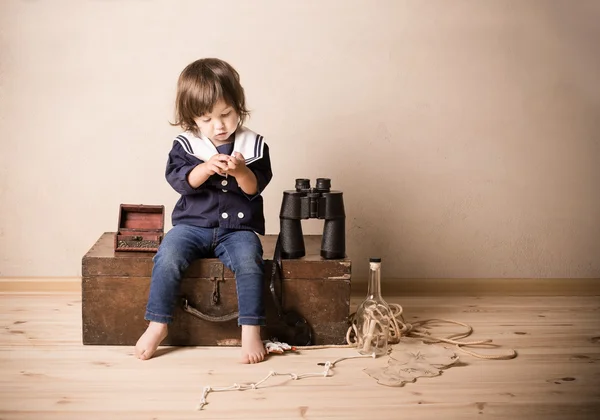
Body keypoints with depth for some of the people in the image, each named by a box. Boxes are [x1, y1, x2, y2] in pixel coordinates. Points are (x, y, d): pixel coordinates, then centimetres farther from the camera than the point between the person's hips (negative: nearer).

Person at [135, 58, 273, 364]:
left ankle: (251, 330, -21)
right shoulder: (185, 145, 3)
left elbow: (255, 187, -4)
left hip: (238, 228, -1)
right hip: (192, 224, 1)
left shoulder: (252, 144, 3)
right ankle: (157, 325, -12)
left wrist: (240, 171, -24)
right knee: (168, 256, -25)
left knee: (249, 260, -30)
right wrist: (205, 168, -25)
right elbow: (179, 180, -9)